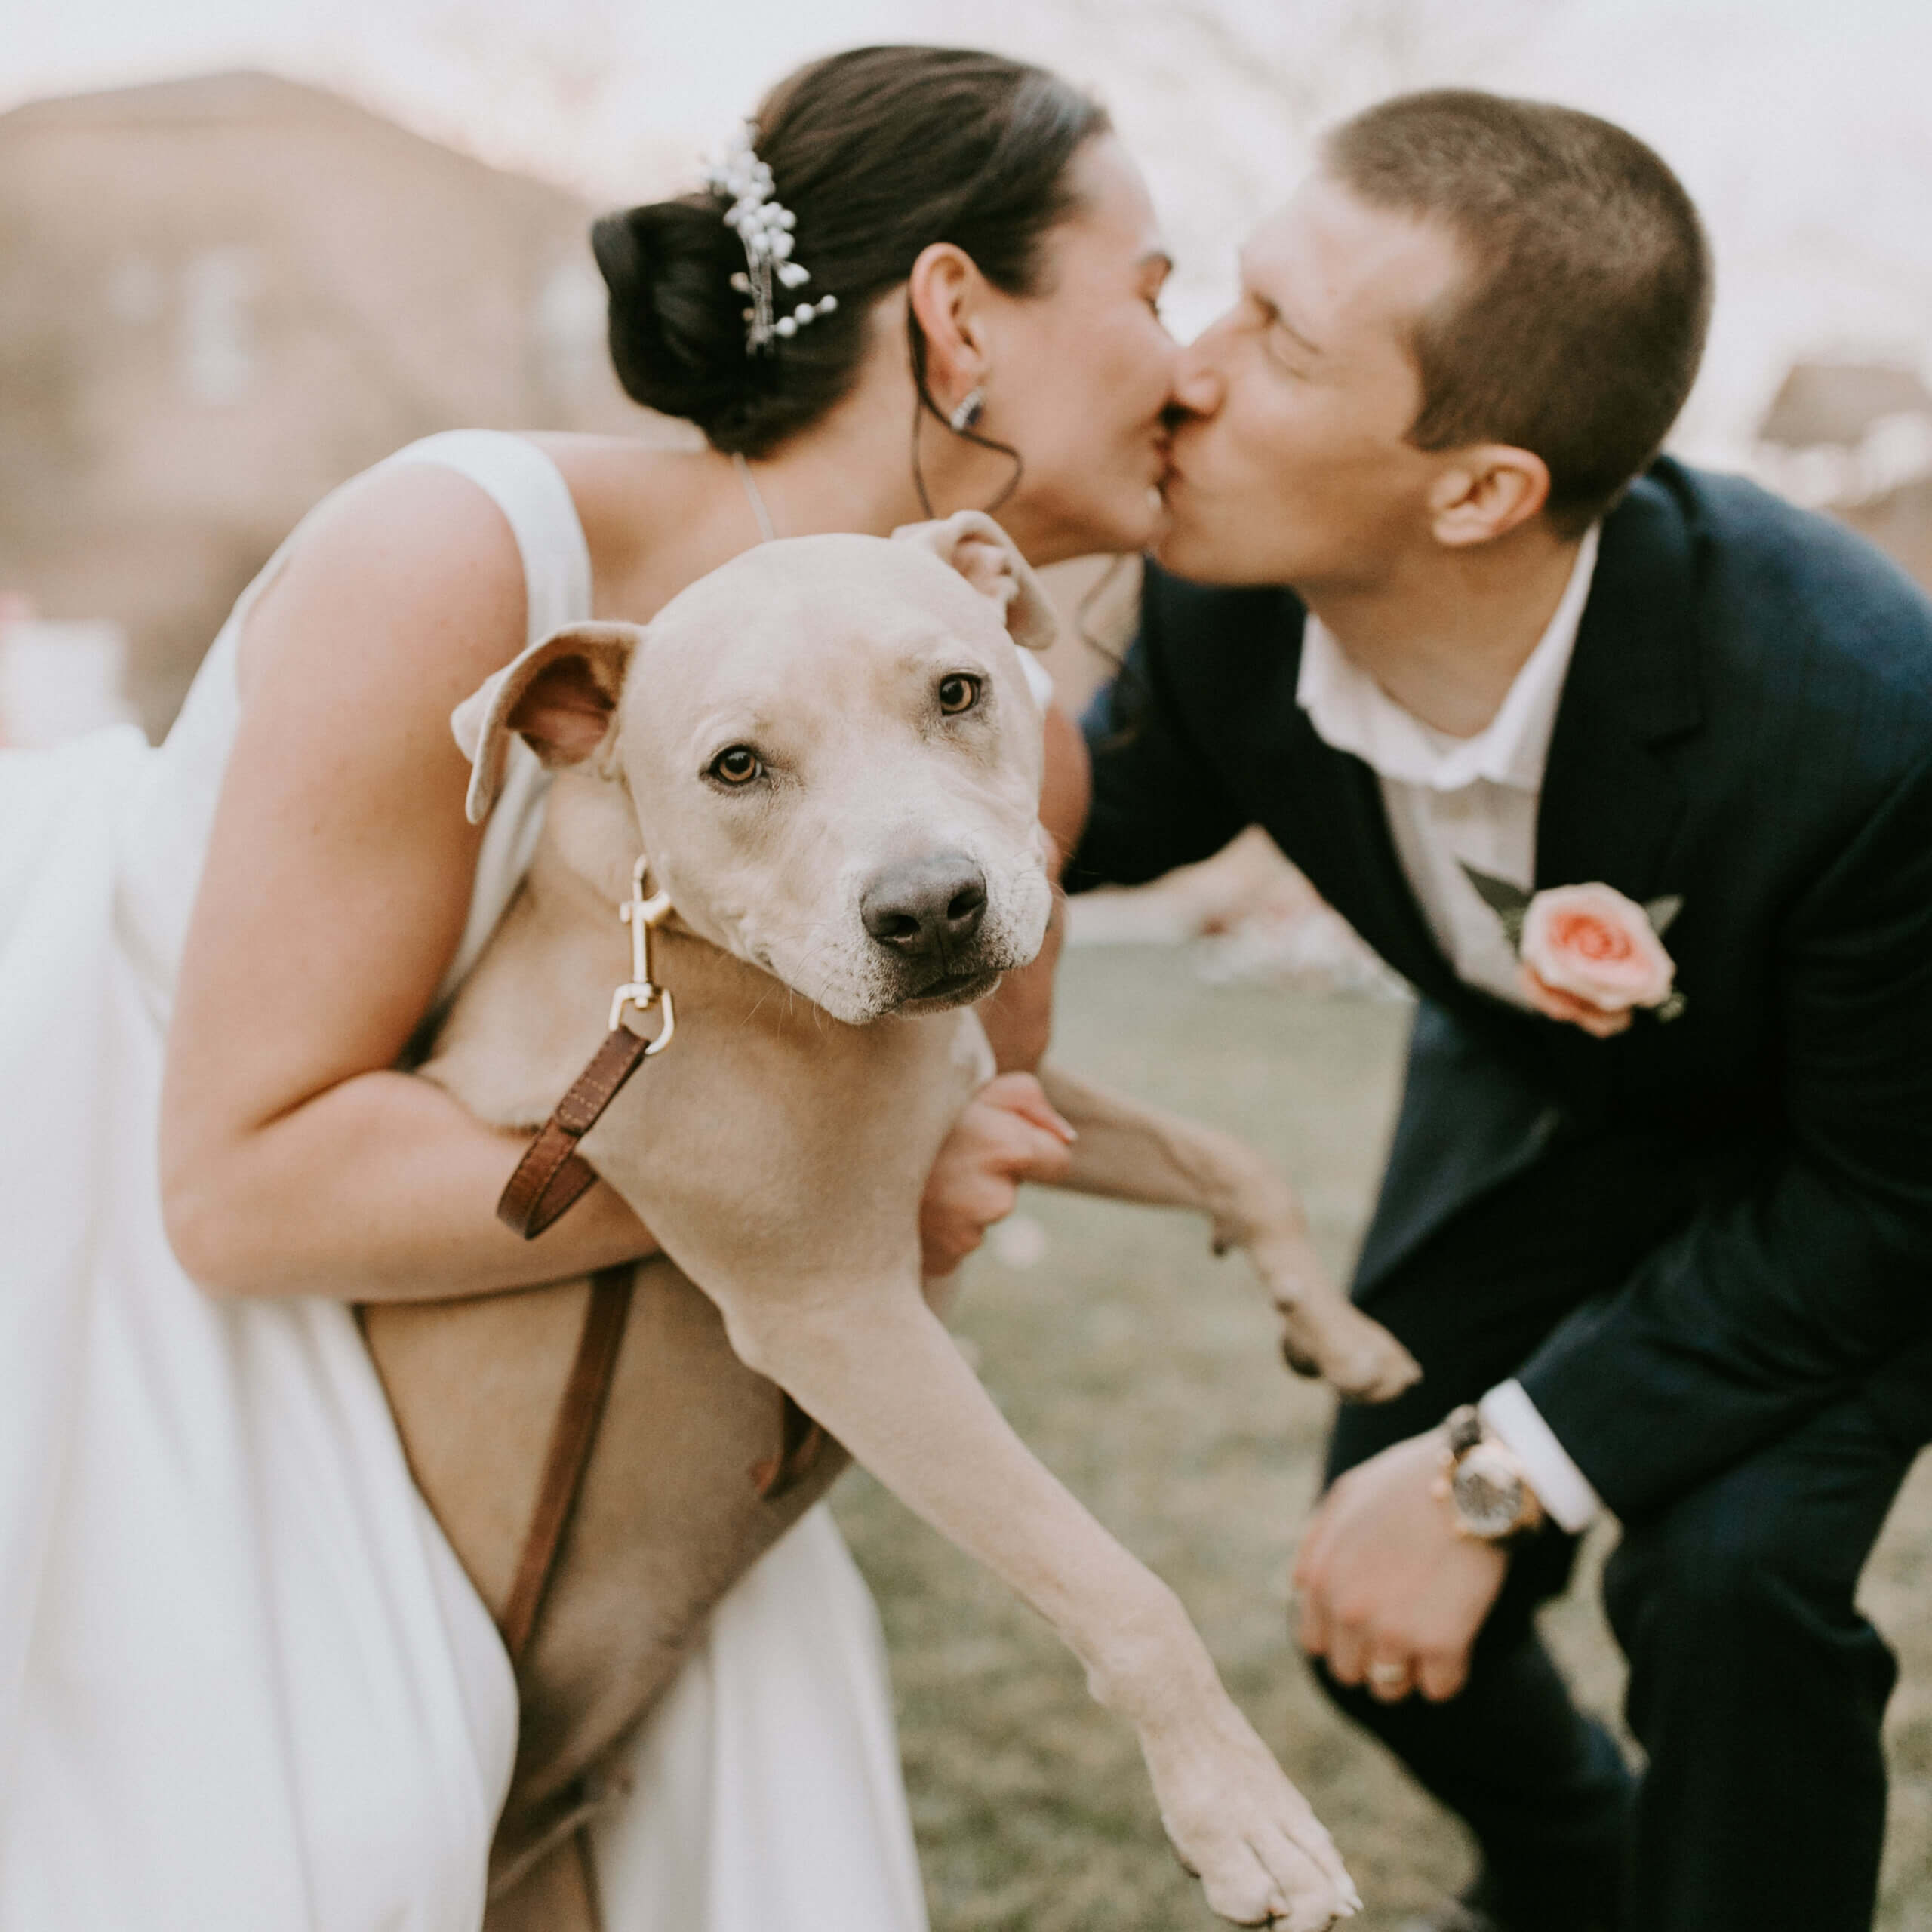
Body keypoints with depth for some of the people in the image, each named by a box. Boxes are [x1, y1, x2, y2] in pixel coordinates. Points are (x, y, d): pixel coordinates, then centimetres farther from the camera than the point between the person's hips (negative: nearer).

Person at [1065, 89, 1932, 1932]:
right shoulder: (1227, 597, -29)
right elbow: (1137, 795, -4)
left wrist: (1502, 1473, -27)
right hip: (1537, 1087, 5)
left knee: (1726, 1573, -27)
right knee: (1376, 1607, 10)